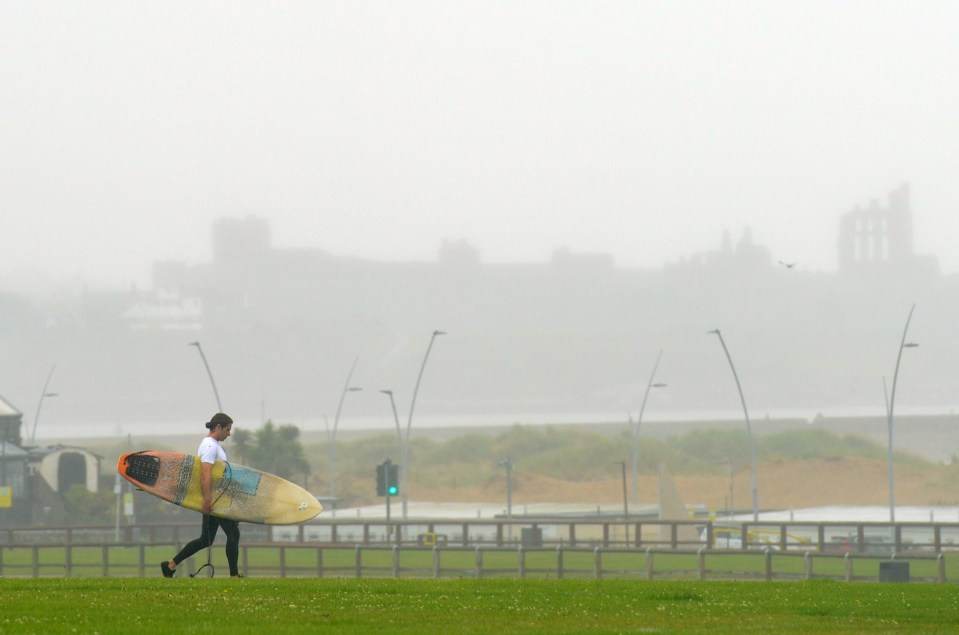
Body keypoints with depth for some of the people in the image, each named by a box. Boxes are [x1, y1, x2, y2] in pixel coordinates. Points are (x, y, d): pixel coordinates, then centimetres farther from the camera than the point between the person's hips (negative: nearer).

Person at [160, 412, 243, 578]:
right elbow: (205, 473, -24)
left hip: (211, 500, 10)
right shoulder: (210, 446, -14)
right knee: (233, 533, -4)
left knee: (206, 539, 11)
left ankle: (171, 564, 12)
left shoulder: (212, 444, 18)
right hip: (214, 499, -10)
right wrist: (207, 499, -30)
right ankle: (234, 575, 0)